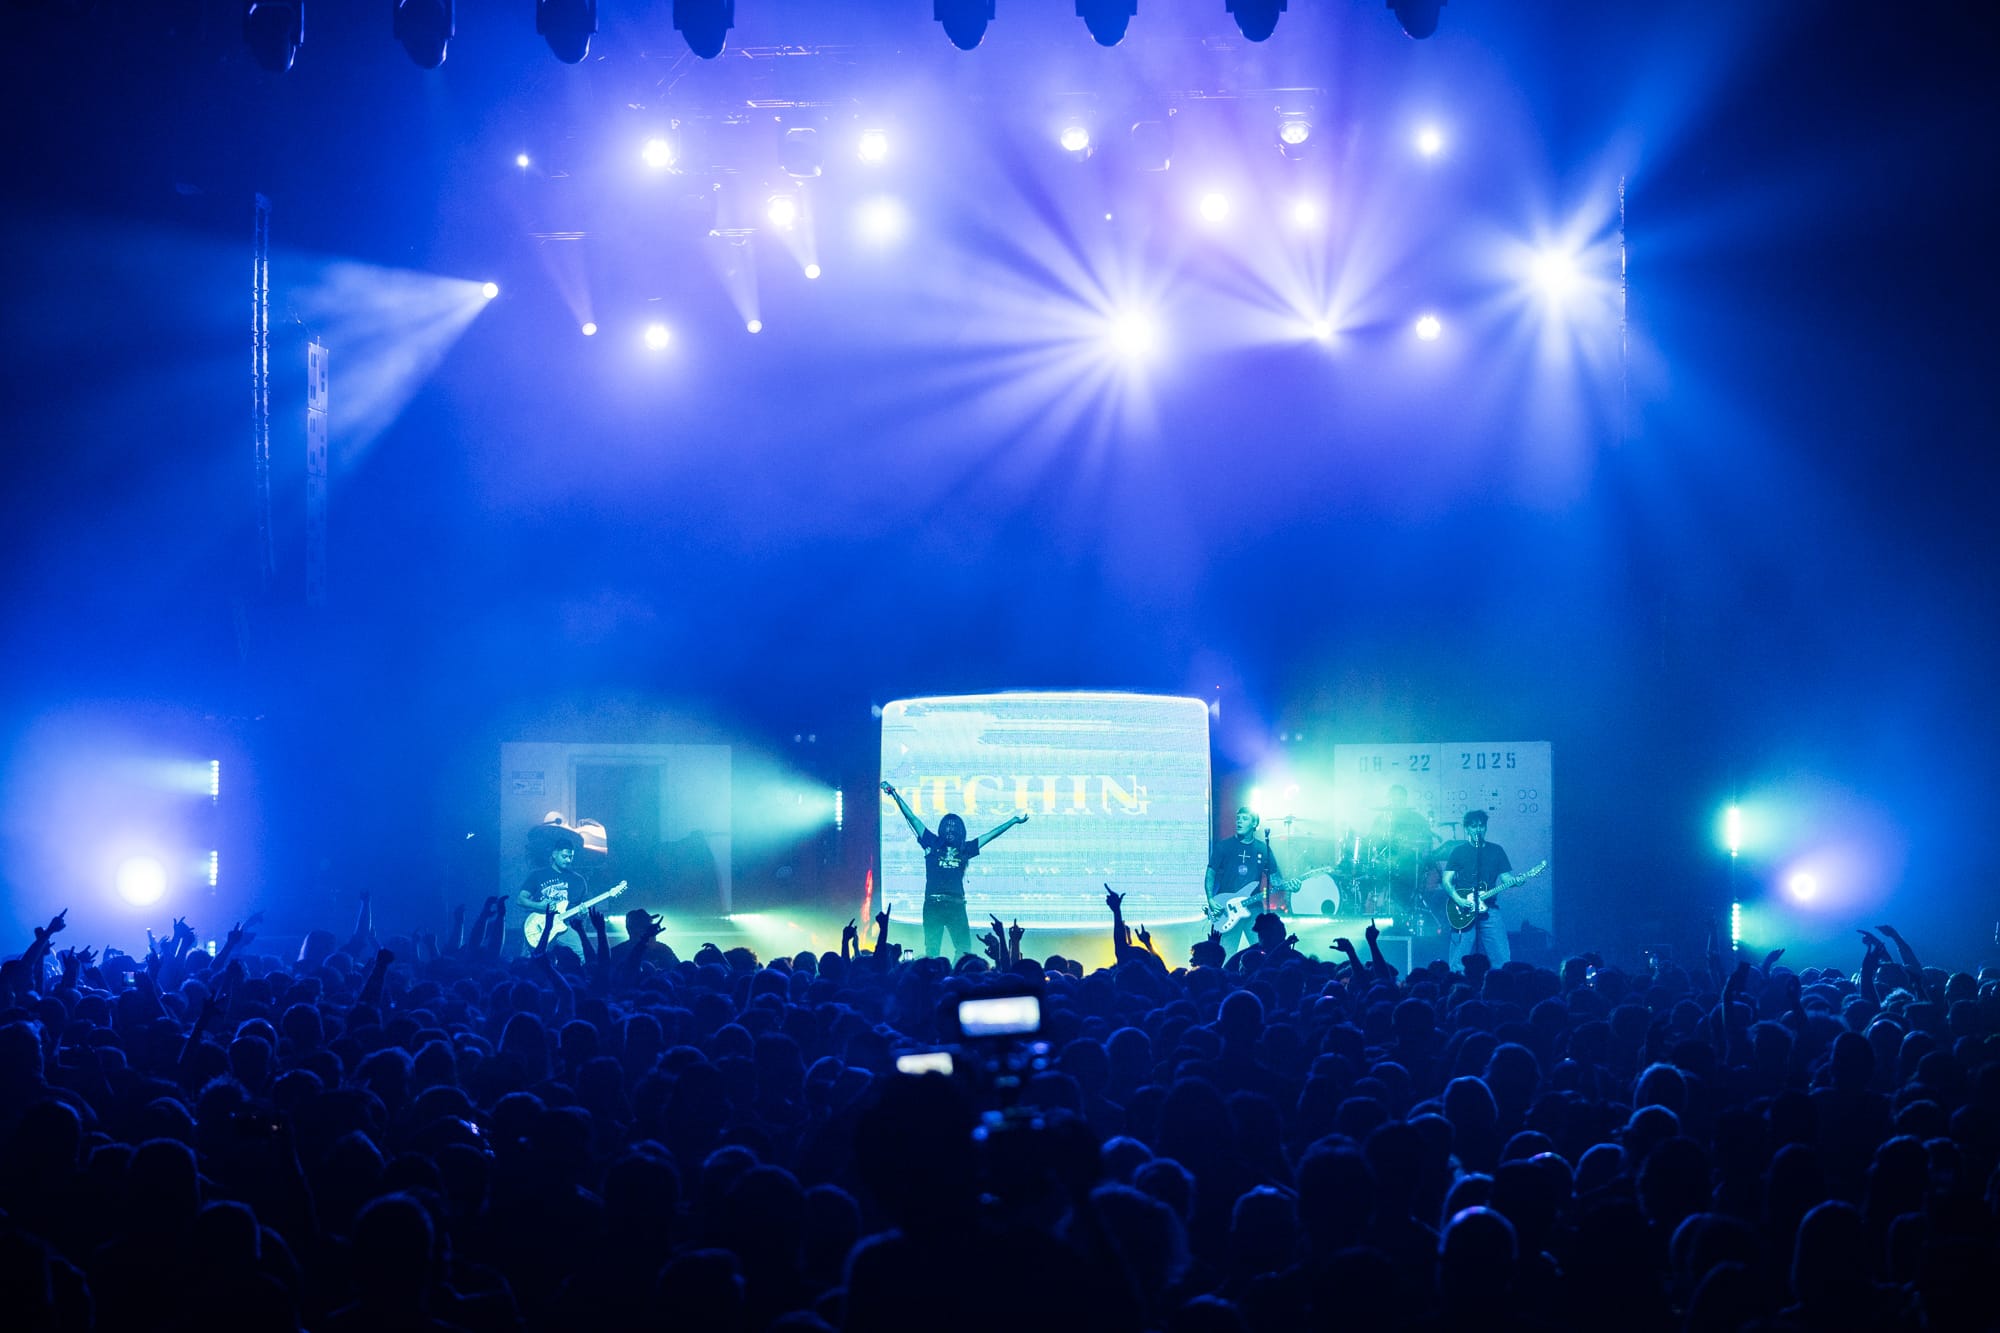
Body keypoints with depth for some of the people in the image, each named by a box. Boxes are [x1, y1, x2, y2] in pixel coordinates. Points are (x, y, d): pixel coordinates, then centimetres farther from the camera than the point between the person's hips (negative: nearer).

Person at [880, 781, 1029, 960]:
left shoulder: (964, 849, 14)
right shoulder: (932, 844, 10)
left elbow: (990, 835, 19)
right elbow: (912, 818, 8)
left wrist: (1014, 821, 20)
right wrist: (895, 795, 5)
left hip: (957, 906, 2)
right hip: (933, 904, -2)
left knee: (964, 949, -8)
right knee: (931, 950, -5)